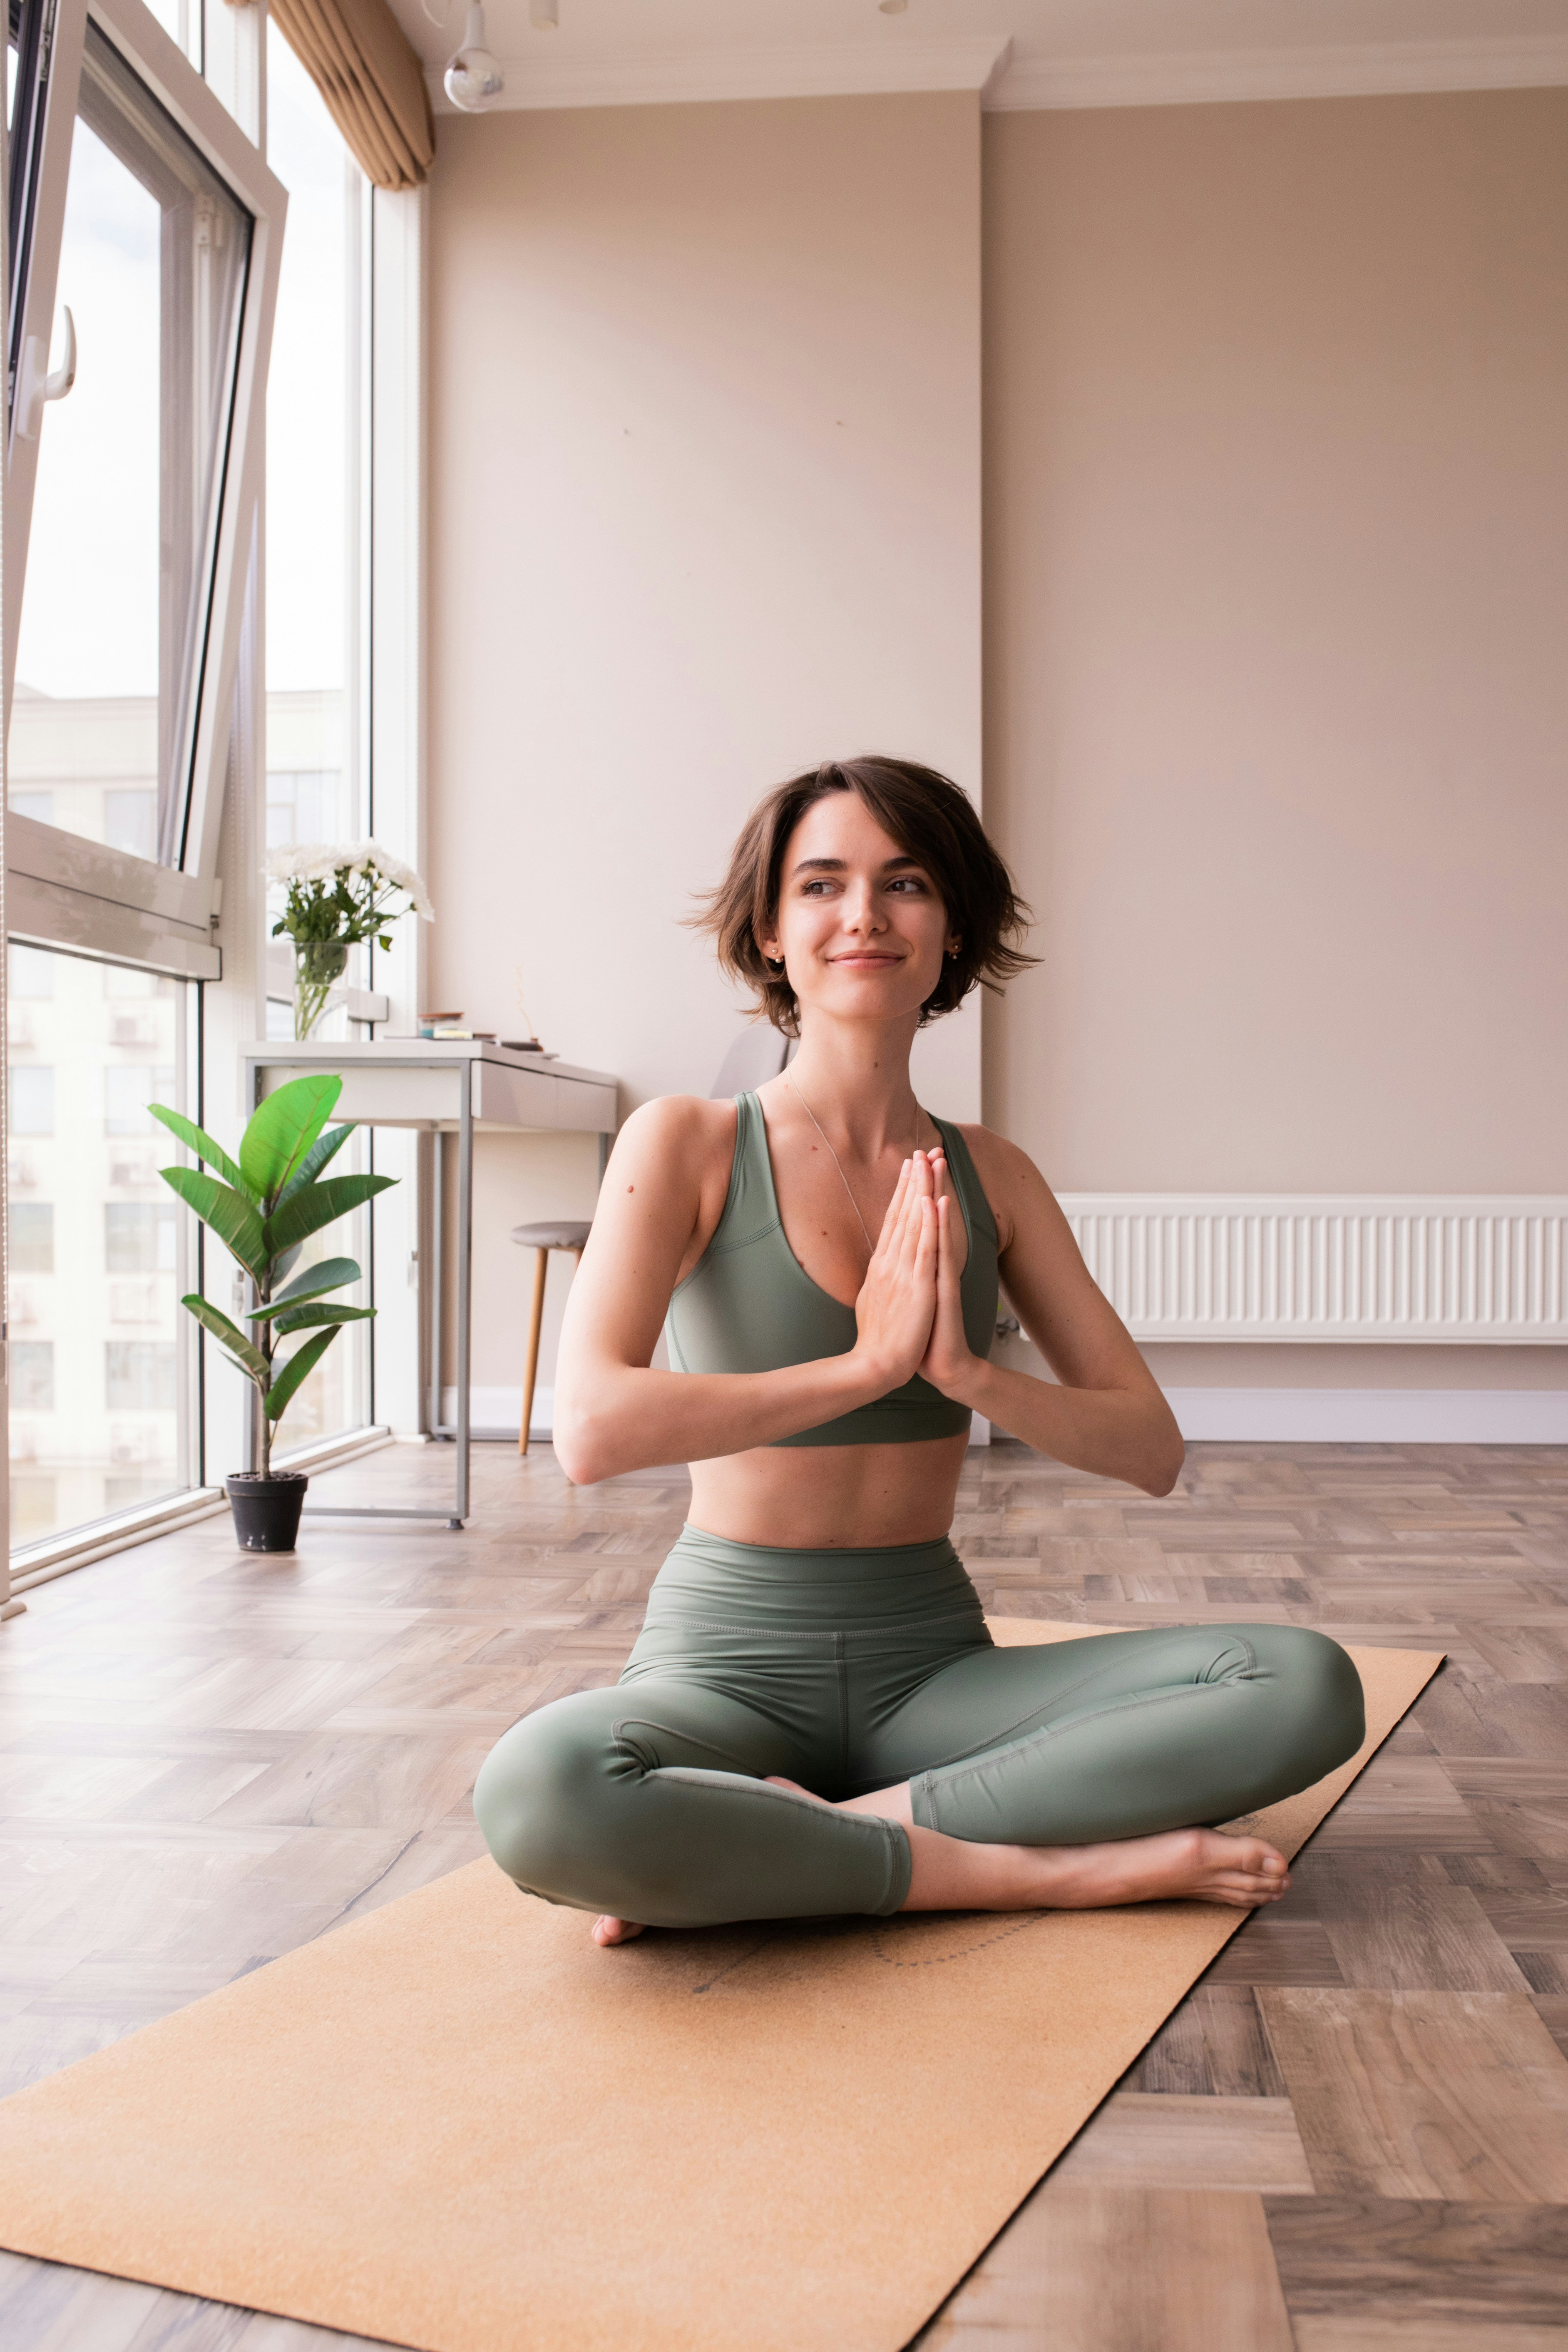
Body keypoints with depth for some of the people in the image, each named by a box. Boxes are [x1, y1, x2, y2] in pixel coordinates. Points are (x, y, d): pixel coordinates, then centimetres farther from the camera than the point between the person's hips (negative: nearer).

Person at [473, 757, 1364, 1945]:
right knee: (540, 1789, -37)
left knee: (1310, 1685, -18)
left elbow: (1153, 1448, 3)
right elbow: (592, 1430, -22)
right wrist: (871, 1361, -19)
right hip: (733, 1660, -4)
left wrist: (965, 1371, -15)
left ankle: (806, 1837, -18)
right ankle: (1042, 1868, -19)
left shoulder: (991, 1175, 6)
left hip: (930, 1667, 4)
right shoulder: (690, 1145, -6)